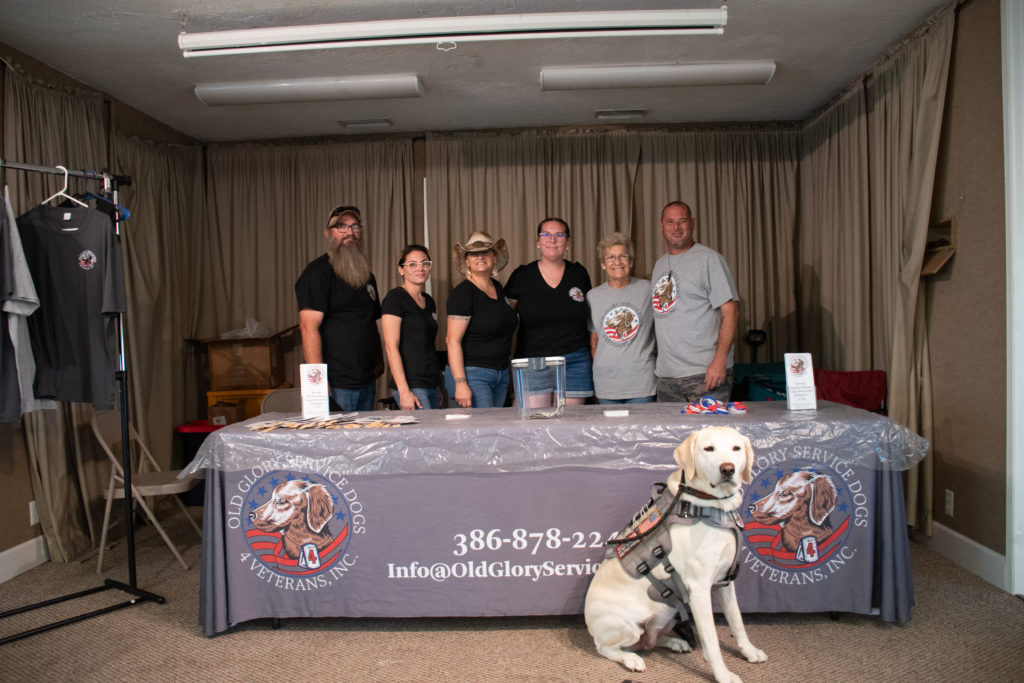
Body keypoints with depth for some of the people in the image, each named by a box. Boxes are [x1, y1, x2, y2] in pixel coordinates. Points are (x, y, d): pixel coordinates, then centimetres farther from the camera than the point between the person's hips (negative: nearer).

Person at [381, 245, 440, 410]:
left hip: (432, 384, 7)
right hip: (411, 385, -7)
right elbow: (391, 347, -14)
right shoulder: (395, 298, -7)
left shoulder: (429, 301, 16)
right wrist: (404, 391, -20)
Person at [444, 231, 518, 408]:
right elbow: (453, 341, -17)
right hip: (472, 374, -8)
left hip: (501, 373, 8)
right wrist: (460, 384, -23)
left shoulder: (498, 288, 11)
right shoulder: (463, 293, -12)